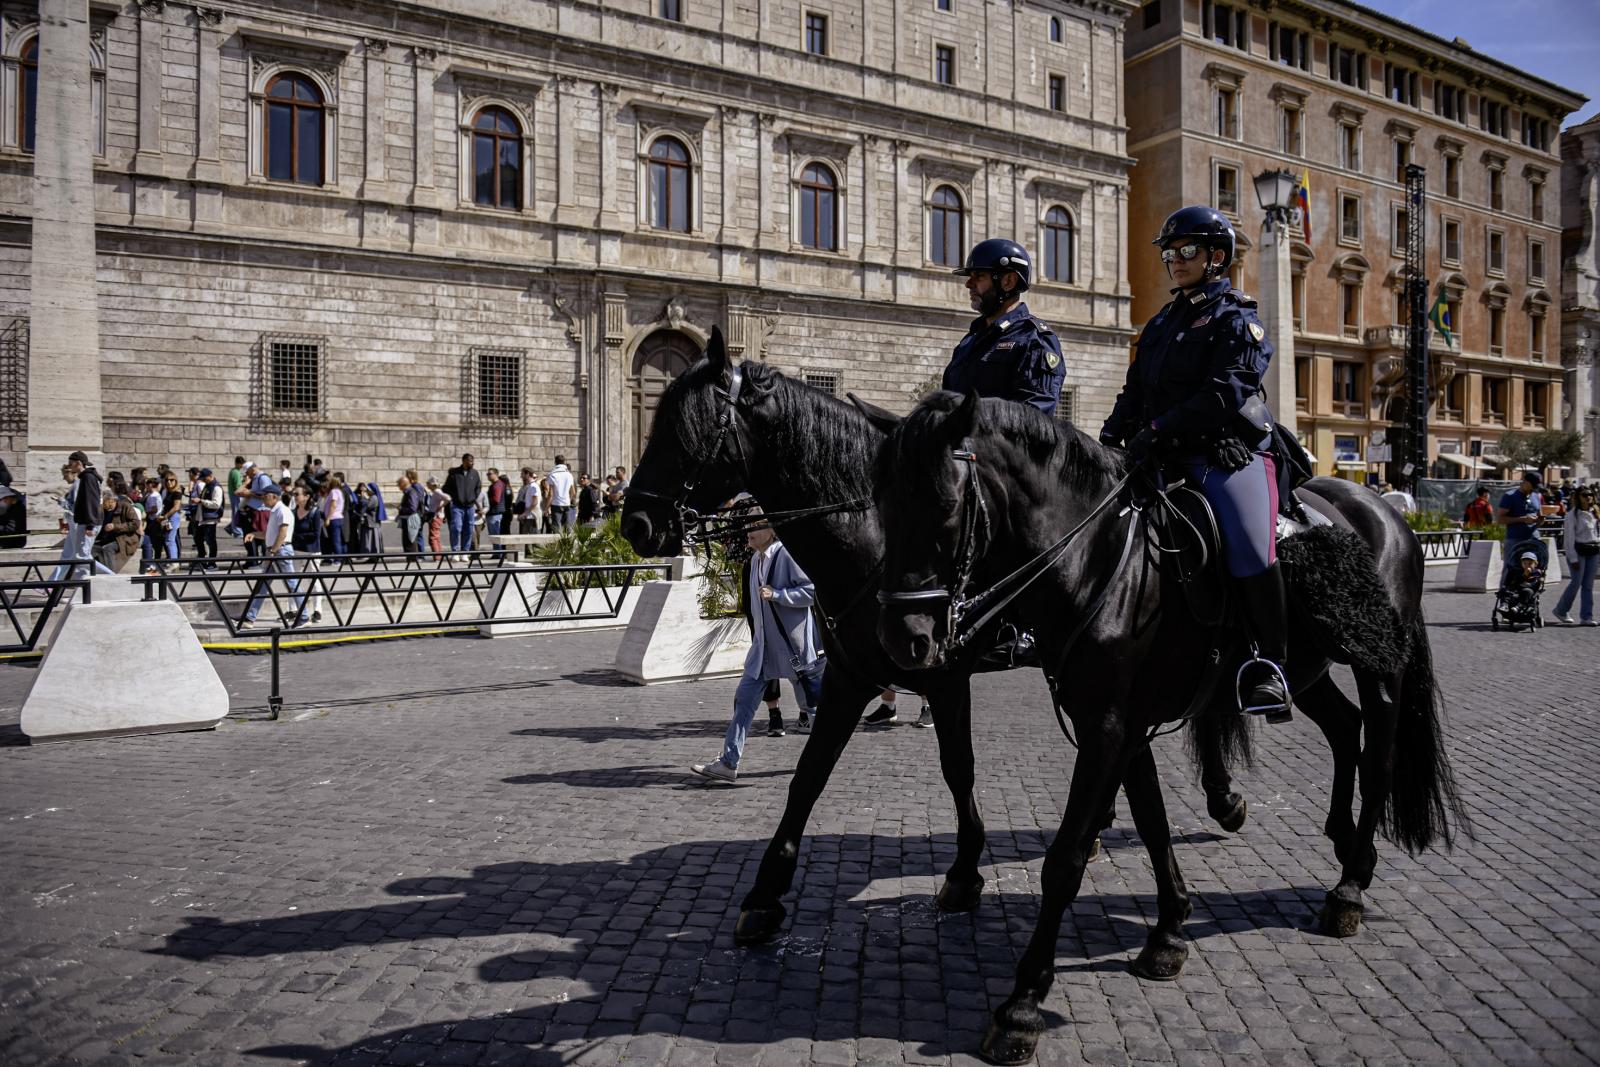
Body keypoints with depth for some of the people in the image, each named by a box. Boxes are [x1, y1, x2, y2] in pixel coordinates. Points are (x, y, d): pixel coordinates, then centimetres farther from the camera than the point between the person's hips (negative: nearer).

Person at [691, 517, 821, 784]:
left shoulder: (787, 555, -15)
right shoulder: (754, 560, 10)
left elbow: (813, 591, -18)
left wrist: (776, 594, -24)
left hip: (793, 643, -7)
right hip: (764, 645, 7)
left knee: (808, 700, 9)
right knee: (744, 697, 0)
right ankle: (728, 763, 1)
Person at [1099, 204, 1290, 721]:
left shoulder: (1237, 319, 2)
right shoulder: (1160, 324, 24)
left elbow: (1225, 394, -13)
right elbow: (1135, 392, 23)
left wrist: (1158, 430, -21)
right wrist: (1112, 435, 3)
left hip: (1228, 450, -7)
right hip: (1164, 456, 7)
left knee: (1250, 547, -29)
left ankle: (1268, 663, -17)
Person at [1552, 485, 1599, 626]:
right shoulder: (1572, 514, -7)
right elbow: (1569, 538, -9)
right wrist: (1573, 558, -12)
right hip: (1579, 551, -6)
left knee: (1589, 585, 5)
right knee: (1576, 582, -8)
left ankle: (1586, 616, 7)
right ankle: (1561, 610, 10)